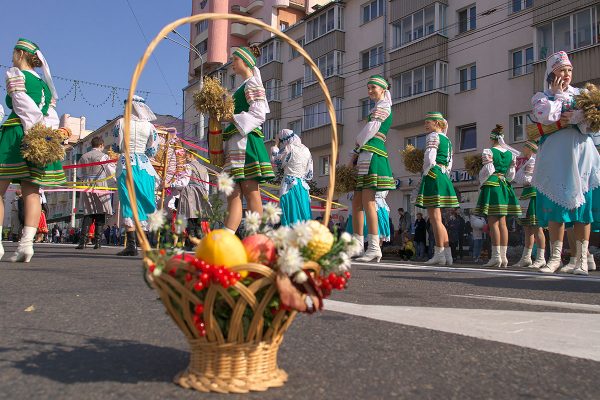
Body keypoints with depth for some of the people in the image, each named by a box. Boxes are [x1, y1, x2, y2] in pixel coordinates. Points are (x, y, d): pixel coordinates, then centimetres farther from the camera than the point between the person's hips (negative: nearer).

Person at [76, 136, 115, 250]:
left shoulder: (83, 157, 10)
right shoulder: (103, 156, -3)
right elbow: (111, 173, -1)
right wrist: (113, 164, 16)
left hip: (87, 188, 4)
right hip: (100, 187, -4)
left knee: (88, 215, 7)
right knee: (100, 216, 2)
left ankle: (82, 241, -5)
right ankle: (97, 241, -1)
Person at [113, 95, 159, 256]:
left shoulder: (121, 123, 1)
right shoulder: (149, 126, 5)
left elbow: (117, 147, 2)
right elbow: (152, 152, 5)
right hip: (144, 165, 2)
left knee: (128, 204, -2)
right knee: (148, 201, 9)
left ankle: (132, 245, -6)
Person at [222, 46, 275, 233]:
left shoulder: (253, 83, 1)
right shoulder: (242, 87, 28)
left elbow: (258, 114, -11)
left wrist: (232, 118, -14)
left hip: (246, 140, -9)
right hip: (236, 142, 10)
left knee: (251, 192, -12)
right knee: (233, 194, 1)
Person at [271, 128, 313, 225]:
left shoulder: (289, 148, -6)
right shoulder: (306, 150, 13)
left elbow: (275, 160, 2)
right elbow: (309, 174, 14)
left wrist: (276, 144, 10)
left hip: (290, 185, -6)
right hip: (303, 186, 6)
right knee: (303, 213, 7)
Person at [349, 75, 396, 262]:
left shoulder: (382, 106, 0)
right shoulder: (379, 108, 30)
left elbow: (369, 131, -10)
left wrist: (355, 150, 1)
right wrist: (356, 155, 12)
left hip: (372, 154, -10)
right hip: (365, 156, 10)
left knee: (367, 201, -17)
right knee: (356, 202, 6)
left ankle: (374, 247, -19)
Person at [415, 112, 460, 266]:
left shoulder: (433, 136, -4)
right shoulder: (447, 140, 22)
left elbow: (430, 159, -15)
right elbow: (449, 164, 21)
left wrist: (425, 173, -4)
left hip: (433, 176, -9)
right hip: (444, 178, 9)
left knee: (435, 217, -9)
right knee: (437, 218, 11)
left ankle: (439, 254, -10)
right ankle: (447, 255, 10)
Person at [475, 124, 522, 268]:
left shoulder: (488, 151, -5)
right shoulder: (510, 153, 10)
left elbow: (487, 171, -9)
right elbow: (511, 174, 11)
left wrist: (481, 182, 7)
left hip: (491, 186, -5)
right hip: (505, 186, 5)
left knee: (493, 222, -6)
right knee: (502, 222, 6)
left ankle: (496, 256, -9)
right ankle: (503, 256, 6)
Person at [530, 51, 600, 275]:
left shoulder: (581, 94, 16)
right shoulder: (541, 97, 10)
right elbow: (546, 117, -11)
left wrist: (575, 118, -11)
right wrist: (559, 94, -1)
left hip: (581, 155, 2)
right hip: (555, 157, -1)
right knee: (556, 207, -4)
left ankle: (581, 259, 3)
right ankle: (555, 257, 4)